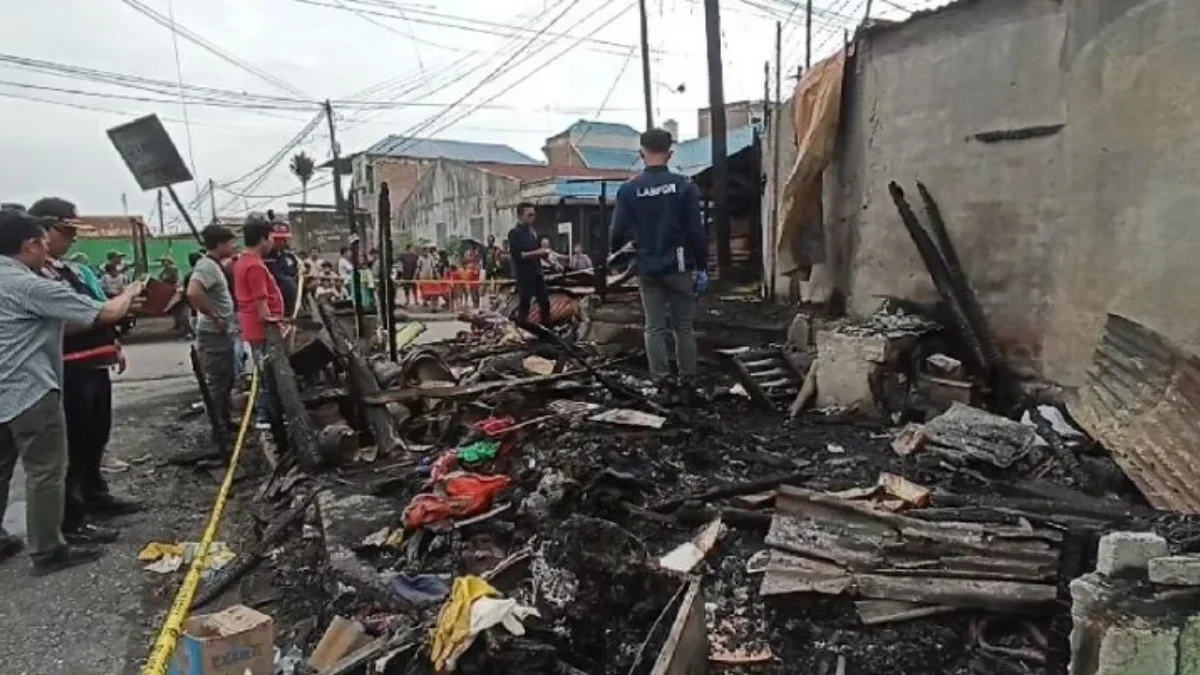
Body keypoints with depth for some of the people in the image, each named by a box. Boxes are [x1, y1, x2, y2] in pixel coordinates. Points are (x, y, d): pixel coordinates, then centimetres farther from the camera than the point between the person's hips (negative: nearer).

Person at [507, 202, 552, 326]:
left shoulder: (533, 231, 14)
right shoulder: (514, 233, -9)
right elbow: (517, 255, -18)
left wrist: (545, 252, 3)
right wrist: (536, 252, -23)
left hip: (537, 272, 7)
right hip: (524, 274, -7)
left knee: (545, 302, 9)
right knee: (524, 304, -4)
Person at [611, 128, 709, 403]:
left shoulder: (628, 189, -4)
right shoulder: (684, 185, -6)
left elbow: (619, 232, -4)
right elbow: (696, 231, -7)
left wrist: (614, 257, 16)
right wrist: (701, 266, 0)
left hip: (647, 269, 1)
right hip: (679, 267, -1)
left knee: (654, 328, 8)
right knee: (683, 327, 9)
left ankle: (662, 383, 8)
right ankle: (687, 382, 13)